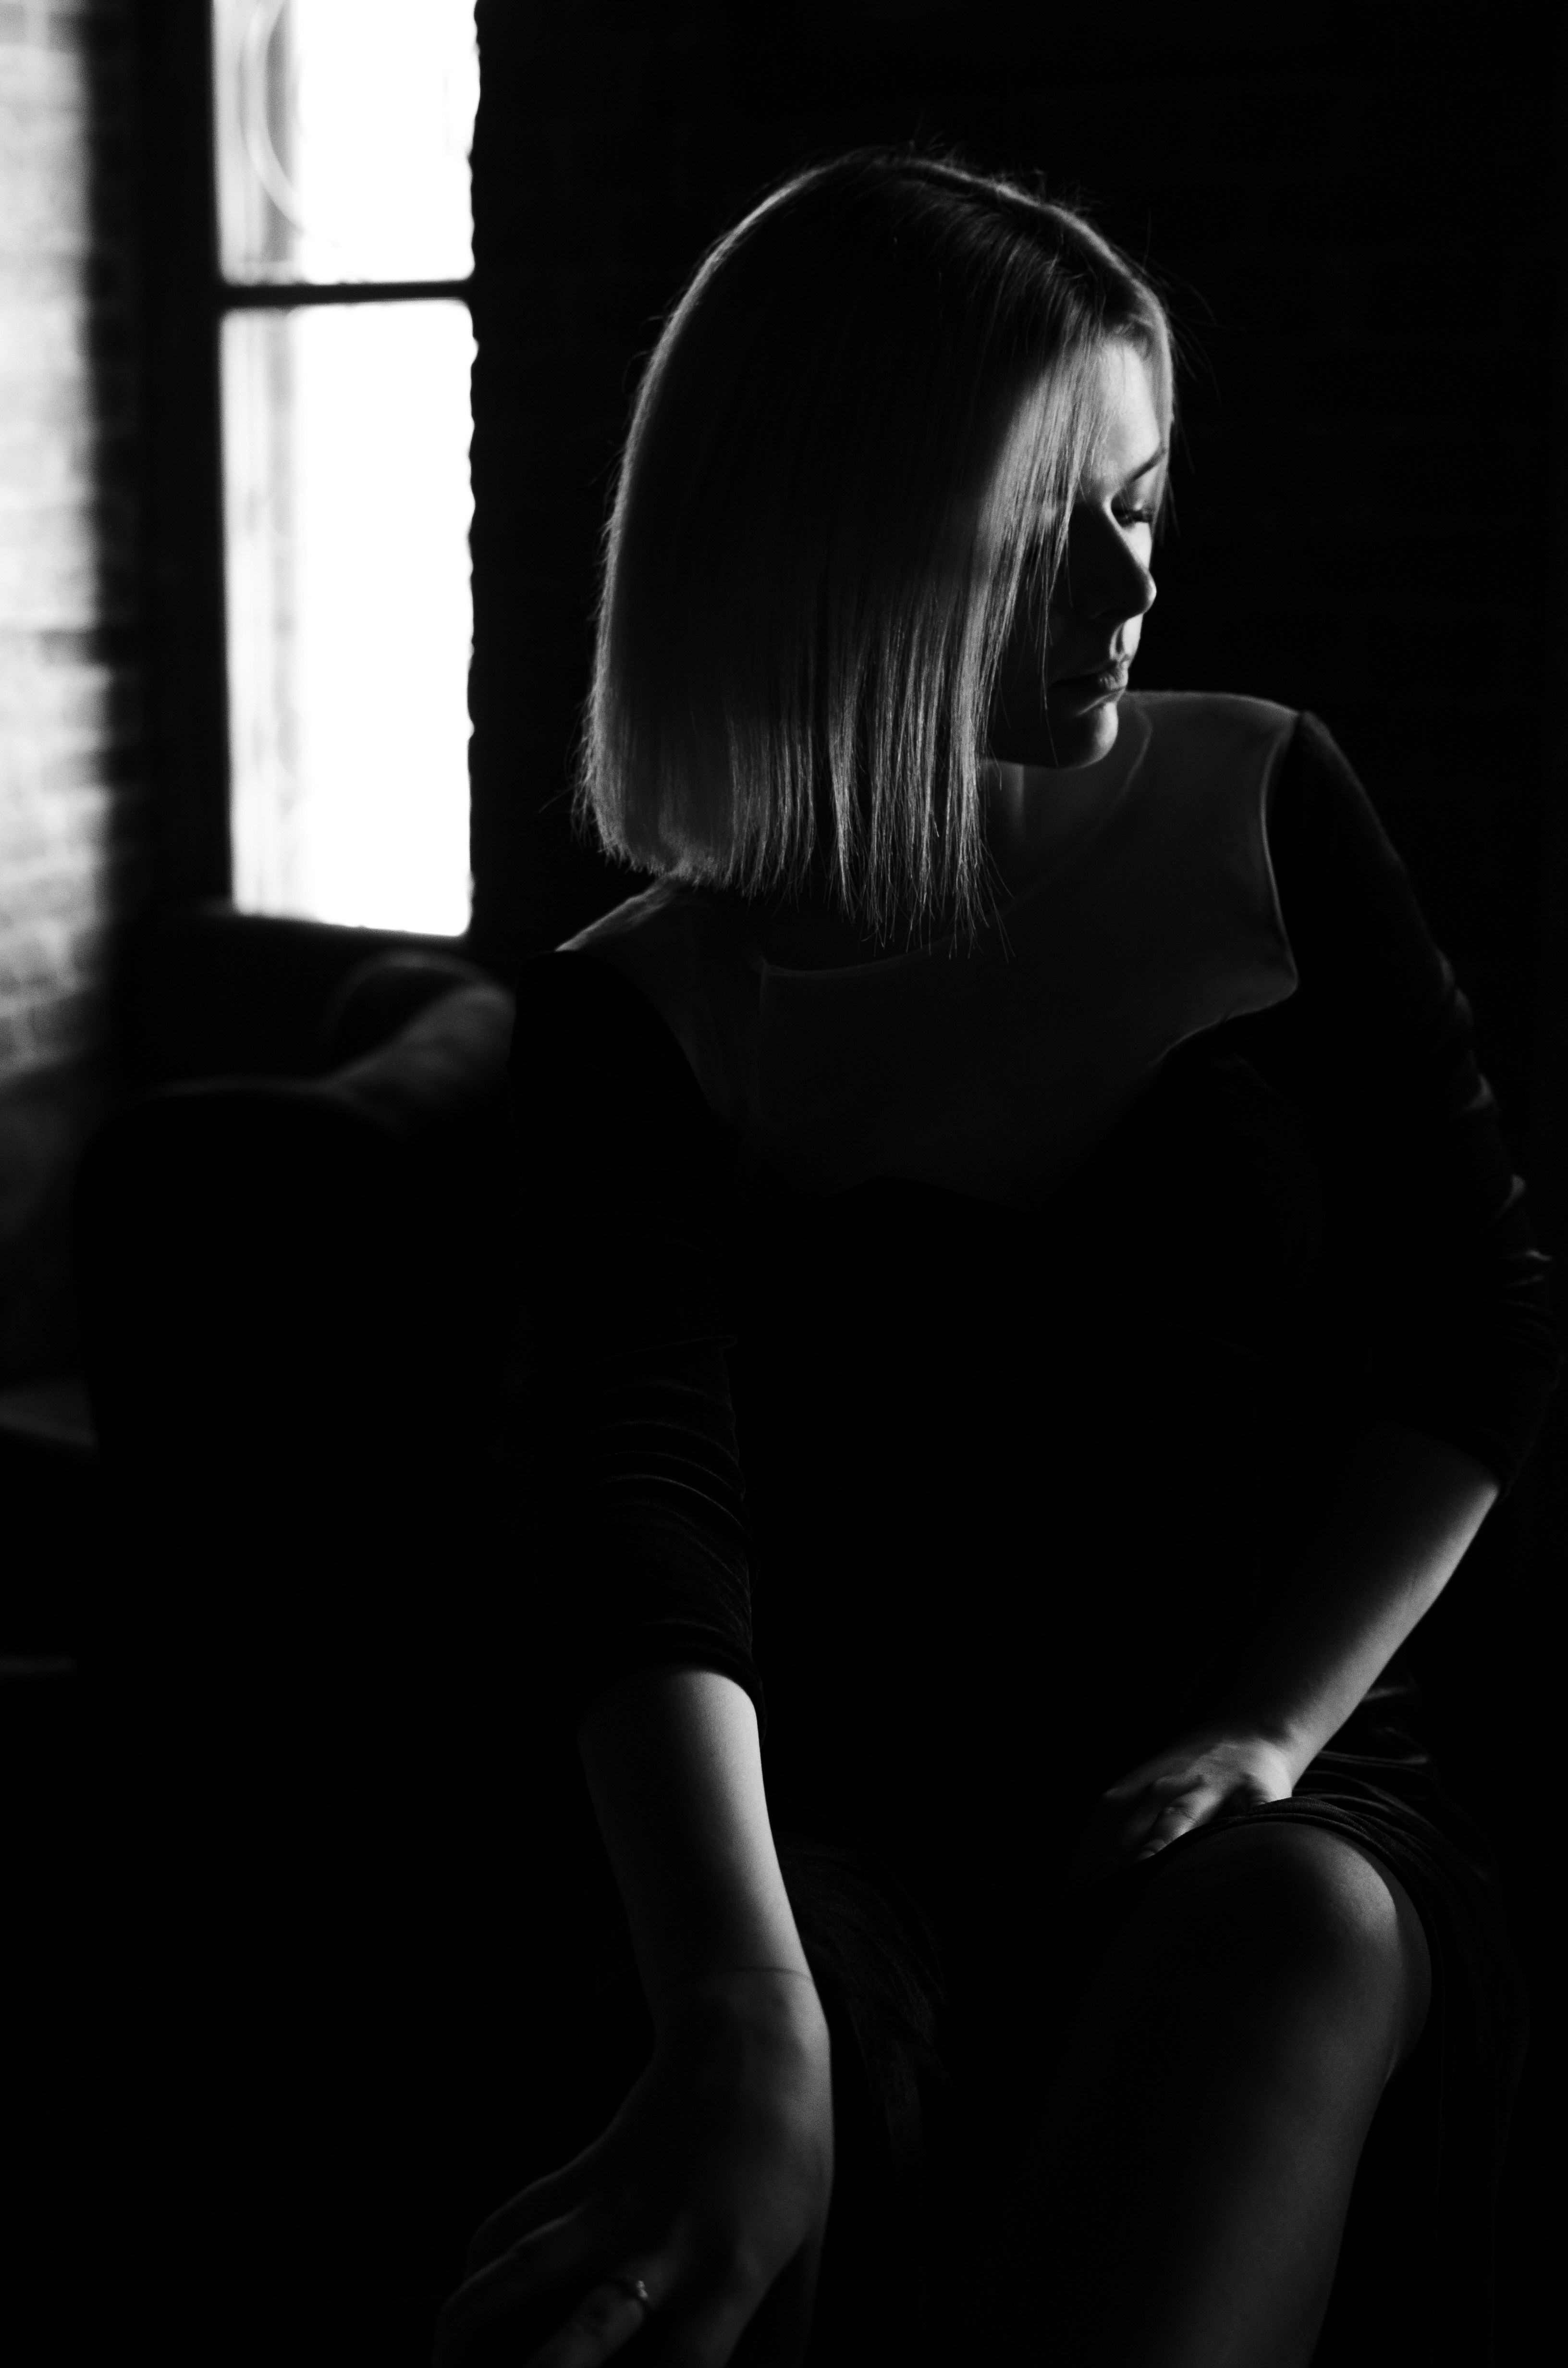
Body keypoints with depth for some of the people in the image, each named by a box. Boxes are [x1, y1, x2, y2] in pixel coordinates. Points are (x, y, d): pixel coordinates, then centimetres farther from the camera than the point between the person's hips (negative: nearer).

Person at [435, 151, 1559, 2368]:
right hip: (853, 1830, -2)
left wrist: (1268, 1736, -9)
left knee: (1301, 1930, -35)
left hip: (1281, 1808, 2)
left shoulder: (1261, 814, 6)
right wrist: (741, 2029, -35)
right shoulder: (634, 1019, -1)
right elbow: (643, 1516, -17)